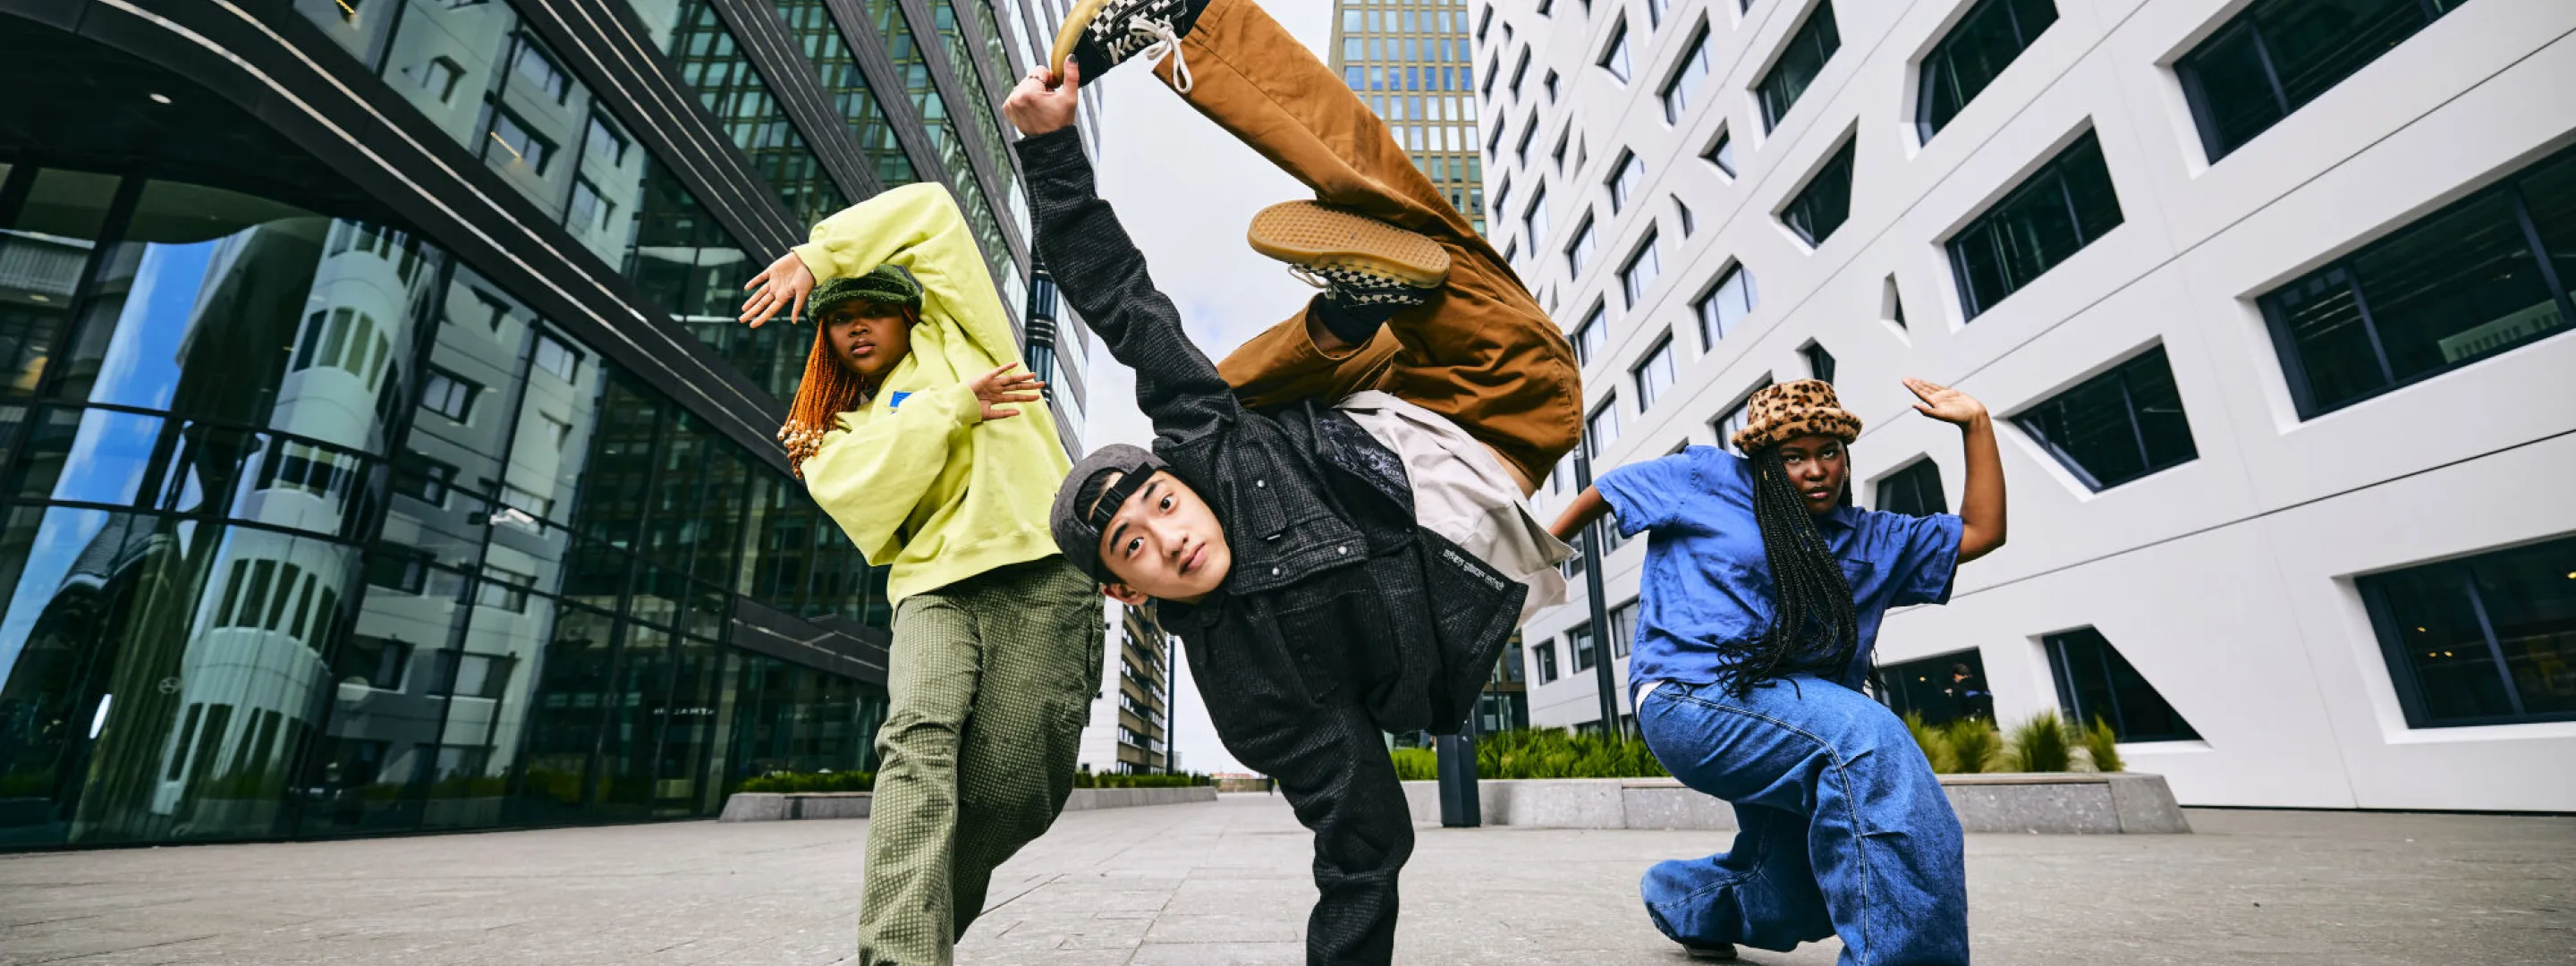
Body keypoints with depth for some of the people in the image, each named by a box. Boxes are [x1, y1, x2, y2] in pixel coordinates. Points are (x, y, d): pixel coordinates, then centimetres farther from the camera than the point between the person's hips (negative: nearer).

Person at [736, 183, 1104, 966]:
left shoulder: (953, 336, 23)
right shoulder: (837, 431, 28)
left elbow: (928, 210, 19)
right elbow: (863, 491, 4)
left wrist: (816, 255, 17)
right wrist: (955, 405, -4)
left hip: (1040, 574, -2)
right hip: (936, 585, 3)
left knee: (1012, 788, -10)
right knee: (919, 736, -27)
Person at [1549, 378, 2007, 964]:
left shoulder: (1872, 540, 18)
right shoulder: (1708, 480, 3)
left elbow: (1982, 531, 15)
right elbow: (1607, 491, 11)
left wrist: (1977, 423, 10)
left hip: (1797, 719, 7)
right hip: (1693, 700, -7)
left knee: (1788, 907, 10)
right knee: (1869, 736, -31)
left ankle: (1682, 902, 43)